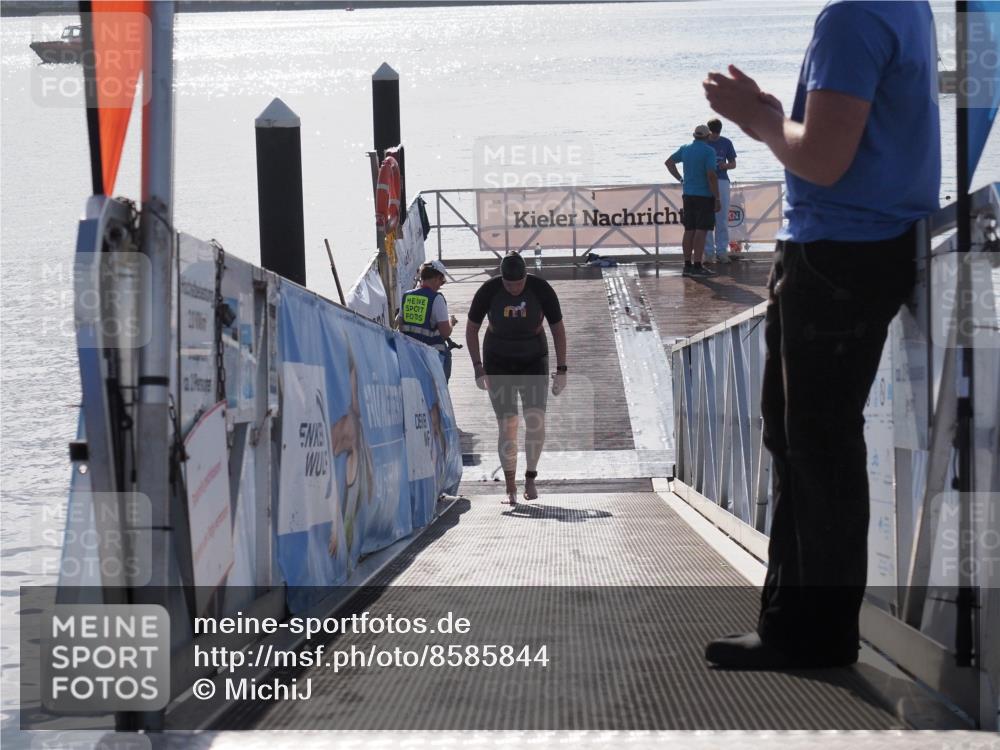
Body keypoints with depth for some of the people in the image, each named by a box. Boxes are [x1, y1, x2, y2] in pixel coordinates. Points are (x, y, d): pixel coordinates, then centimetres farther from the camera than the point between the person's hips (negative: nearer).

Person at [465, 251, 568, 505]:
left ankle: (530, 477, 4)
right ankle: (510, 489, -3)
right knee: (507, 425, -11)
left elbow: (558, 328, -8)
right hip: (498, 363, 0)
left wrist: (561, 370, -10)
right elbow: (471, 329, -6)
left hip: (533, 362, 0)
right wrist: (478, 367, -14)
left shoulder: (542, 289, -17)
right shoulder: (488, 291, -18)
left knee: (536, 419, -17)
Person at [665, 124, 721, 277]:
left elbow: (669, 162, 22)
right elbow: (711, 175, -17)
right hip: (705, 195, -6)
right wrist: (717, 198, -14)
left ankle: (687, 265, 11)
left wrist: (680, 179, 24)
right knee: (701, 230, -6)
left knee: (689, 230, 9)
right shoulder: (709, 151, -12)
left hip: (688, 194, 6)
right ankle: (697, 266, -10)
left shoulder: (685, 149, 9)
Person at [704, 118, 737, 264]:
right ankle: (709, 252, 3)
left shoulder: (726, 143, 7)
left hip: (722, 182, 1)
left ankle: (722, 251, 7)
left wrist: (725, 165, -10)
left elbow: (733, 164, 12)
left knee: (722, 220, 2)